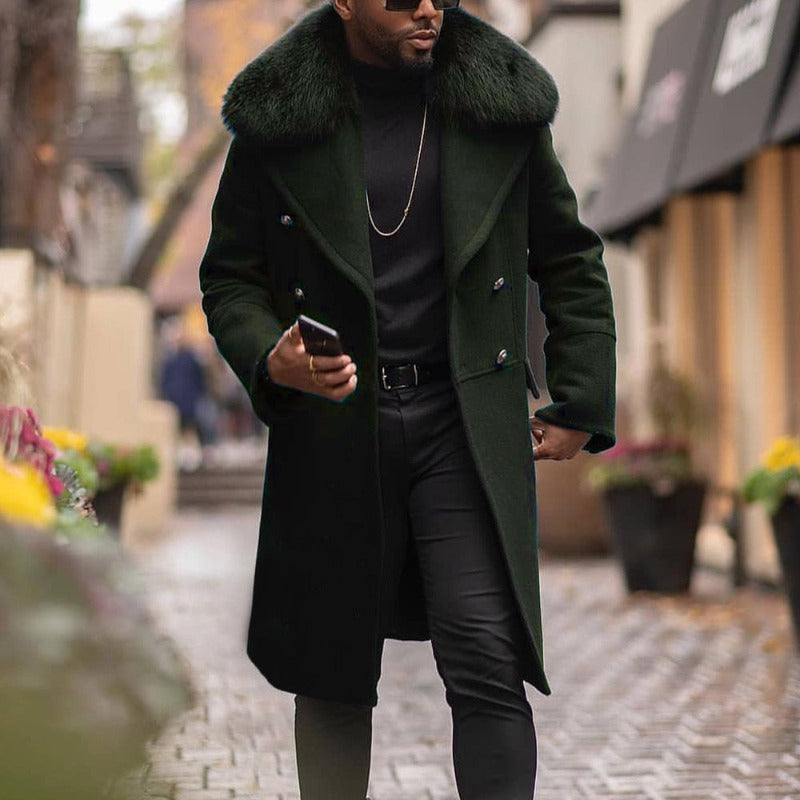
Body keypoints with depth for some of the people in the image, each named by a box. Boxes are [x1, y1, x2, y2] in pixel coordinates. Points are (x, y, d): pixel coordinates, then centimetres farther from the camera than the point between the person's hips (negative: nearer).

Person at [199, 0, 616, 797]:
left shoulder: (501, 106, 4)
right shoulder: (277, 119, 1)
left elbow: (570, 263, 12)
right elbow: (230, 275, 7)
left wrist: (579, 406, 6)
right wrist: (270, 358, -14)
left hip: (466, 423, 0)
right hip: (332, 426, 0)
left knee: (487, 659, -10)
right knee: (332, 671, 9)